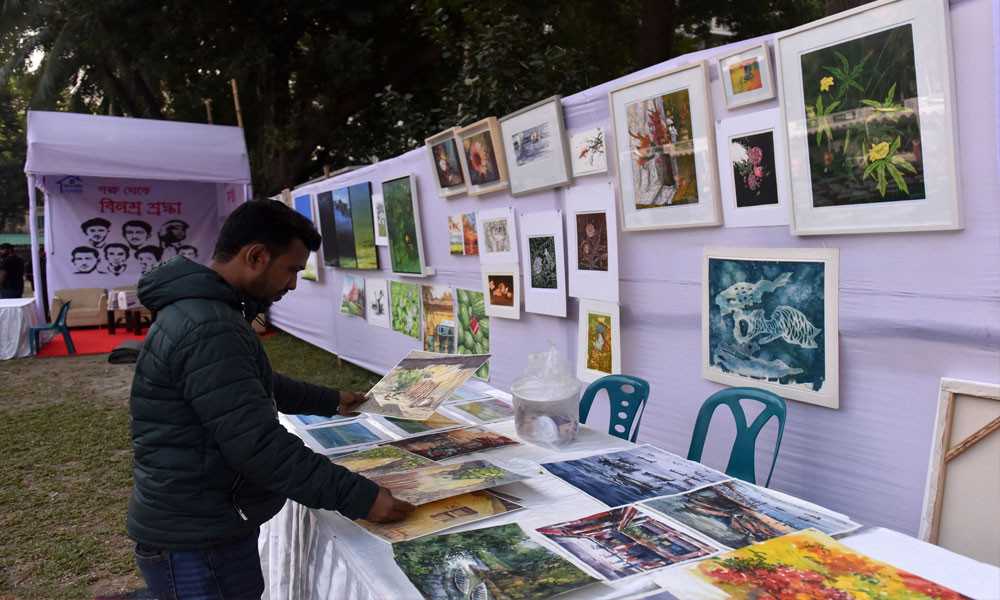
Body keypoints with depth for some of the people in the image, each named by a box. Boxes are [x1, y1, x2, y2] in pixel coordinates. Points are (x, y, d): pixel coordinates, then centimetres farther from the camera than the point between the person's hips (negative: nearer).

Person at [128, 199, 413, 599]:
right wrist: (358, 497, -26)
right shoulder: (208, 332, -27)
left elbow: (258, 385, 24)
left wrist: (330, 401, 30)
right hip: (196, 547, -10)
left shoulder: (205, 311, 8)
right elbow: (260, 447, -30)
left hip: (206, 530, 10)